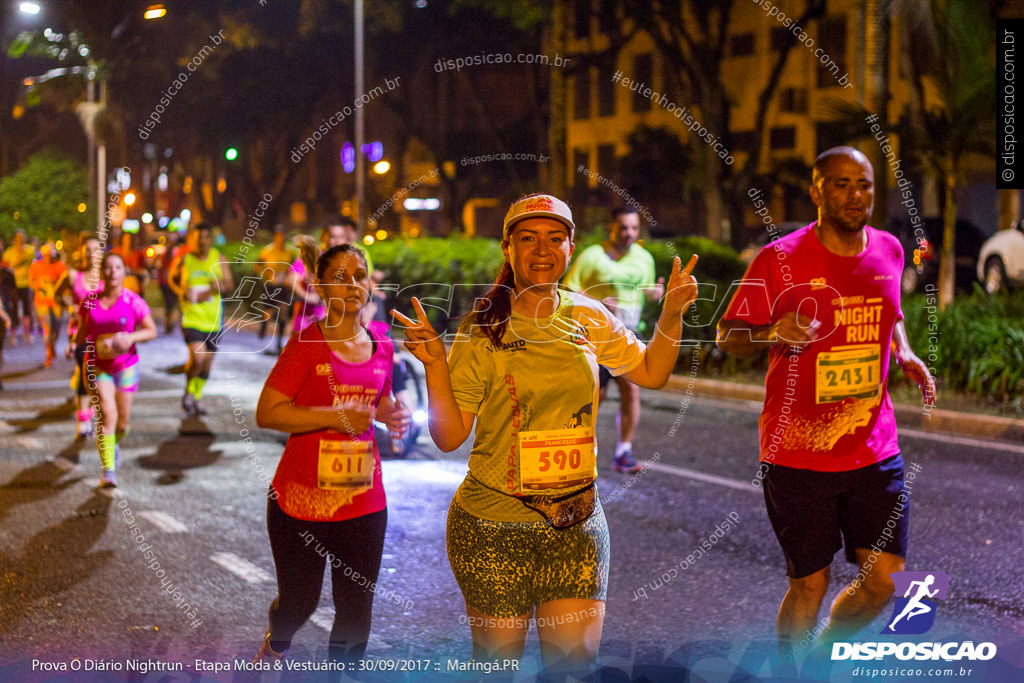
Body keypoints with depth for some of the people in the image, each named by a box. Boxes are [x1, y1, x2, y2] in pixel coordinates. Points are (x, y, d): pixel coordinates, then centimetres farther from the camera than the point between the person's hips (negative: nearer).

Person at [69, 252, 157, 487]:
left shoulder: (133, 301, -6)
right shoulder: (90, 302, 1)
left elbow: (152, 331, -4)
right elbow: (84, 330, 12)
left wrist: (131, 337, -21)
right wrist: (74, 344, -7)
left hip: (126, 366, 0)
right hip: (97, 366, 0)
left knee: (122, 421, 8)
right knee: (107, 413, -18)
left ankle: (114, 444, 44)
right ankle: (108, 470, -16)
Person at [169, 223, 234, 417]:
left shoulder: (219, 258, 2)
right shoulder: (184, 259, -2)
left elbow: (230, 284, 3)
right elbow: (172, 278, 14)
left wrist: (219, 286, -20)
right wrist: (181, 292, -6)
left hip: (213, 317, 3)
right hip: (191, 315, -3)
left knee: (207, 361, 10)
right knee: (198, 356, -20)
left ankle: (197, 398, 31)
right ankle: (189, 392, 5)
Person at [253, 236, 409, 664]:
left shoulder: (382, 347, 6)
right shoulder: (305, 344, -10)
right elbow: (266, 413, -16)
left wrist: (392, 416, 0)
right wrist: (336, 416, -23)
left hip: (363, 501, 4)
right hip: (301, 498, -4)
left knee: (356, 612, 7)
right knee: (298, 602, 12)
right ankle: (276, 646, 47)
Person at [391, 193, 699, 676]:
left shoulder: (588, 319, 4)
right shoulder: (483, 330, -7)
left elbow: (651, 373, 18)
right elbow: (449, 436, -8)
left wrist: (671, 313, 4)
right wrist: (434, 365, -21)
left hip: (577, 523, 3)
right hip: (495, 527, -3)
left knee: (575, 658, 1)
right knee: (498, 659, 7)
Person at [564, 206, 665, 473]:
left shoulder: (644, 258, 9)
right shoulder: (591, 256, -6)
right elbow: (568, 292, -6)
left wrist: (655, 291, -1)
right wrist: (597, 303, -22)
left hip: (629, 335, 4)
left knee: (631, 389, -10)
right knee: (595, 395, -2)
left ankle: (624, 452, -2)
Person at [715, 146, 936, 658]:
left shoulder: (889, 251, 5)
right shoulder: (780, 259, -10)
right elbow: (727, 337, -5)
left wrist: (905, 355, 5)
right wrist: (774, 332, -25)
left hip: (874, 450, 5)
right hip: (799, 456, -4)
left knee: (885, 581, 5)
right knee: (809, 585, 4)